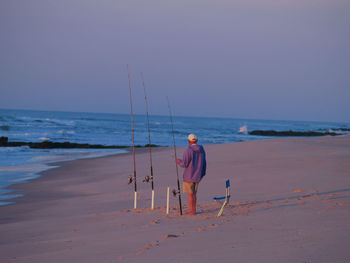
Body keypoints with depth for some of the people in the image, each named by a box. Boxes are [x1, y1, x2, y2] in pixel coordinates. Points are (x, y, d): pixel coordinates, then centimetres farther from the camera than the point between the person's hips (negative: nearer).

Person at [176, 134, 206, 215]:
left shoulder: (188, 151, -17)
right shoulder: (201, 150, 4)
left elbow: (184, 164, -16)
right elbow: (204, 163, 11)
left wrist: (178, 161, 5)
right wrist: (202, 174, 23)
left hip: (189, 176, -6)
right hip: (197, 176, 6)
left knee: (190, 194, 1)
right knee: (194, 193, 16)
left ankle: (192, 211, 1)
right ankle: (194, 210, 16)